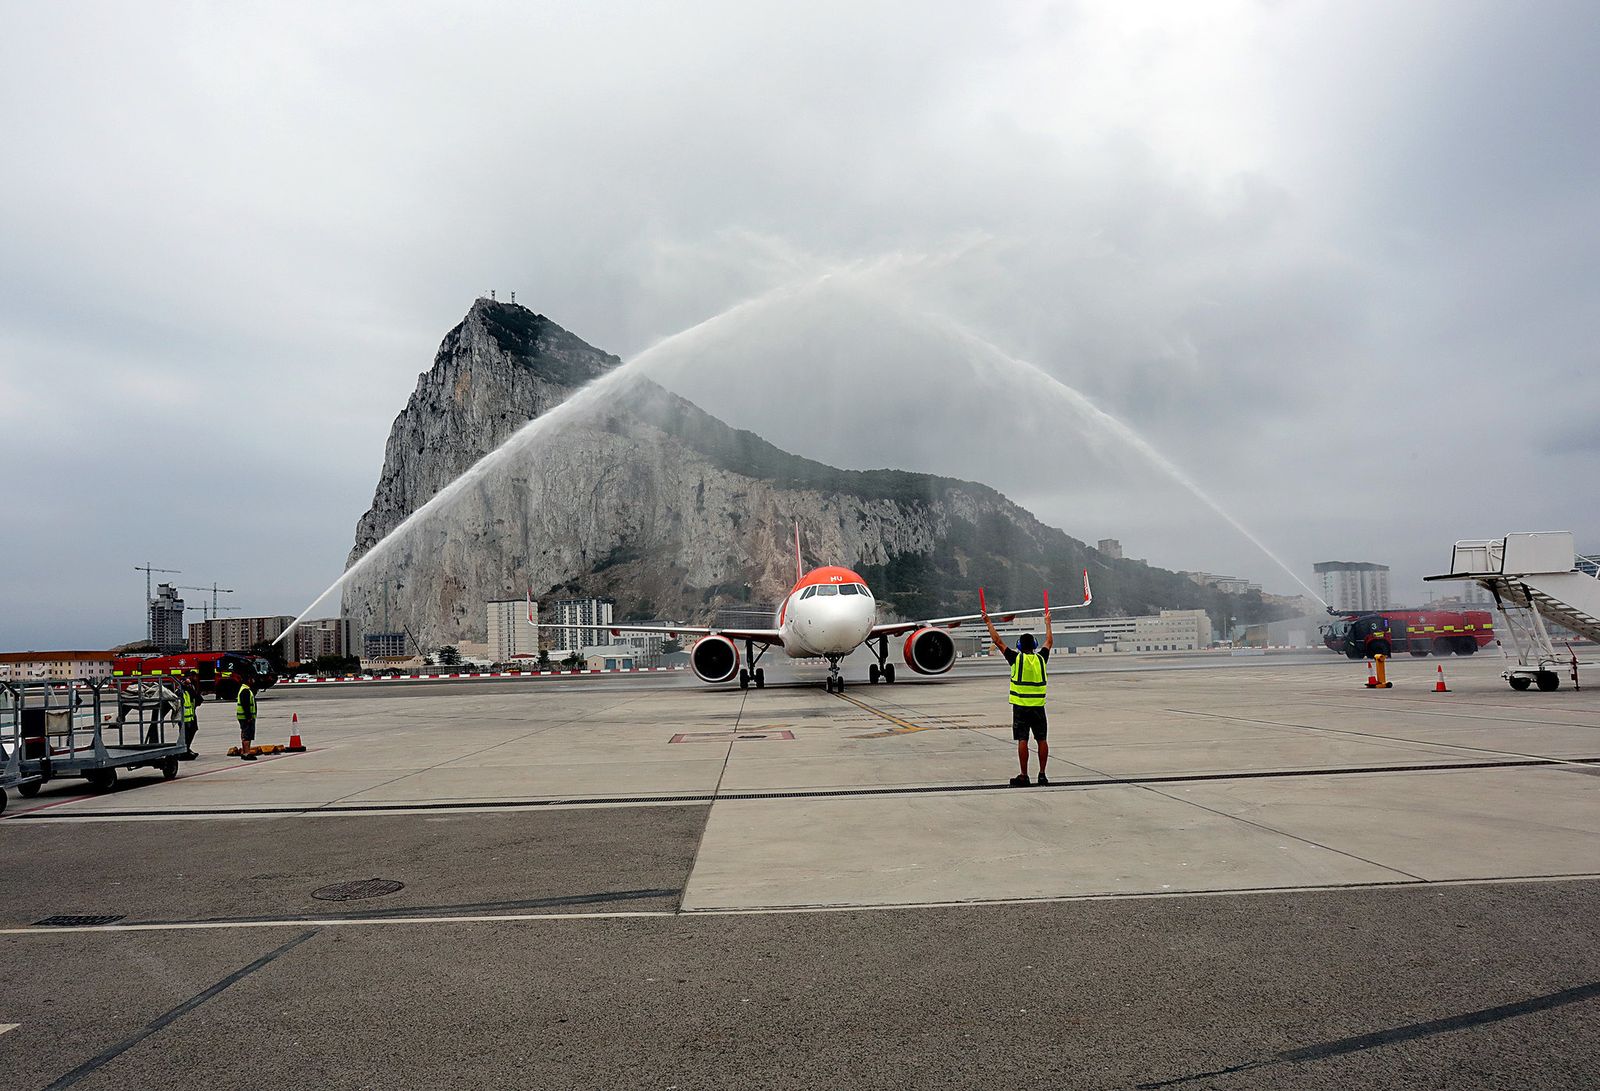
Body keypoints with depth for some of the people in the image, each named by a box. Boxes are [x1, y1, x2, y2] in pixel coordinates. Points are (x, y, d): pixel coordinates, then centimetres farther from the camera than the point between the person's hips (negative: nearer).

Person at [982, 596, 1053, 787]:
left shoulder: (1016, 658, -6)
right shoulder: (1041, 658, 2)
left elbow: (998, 641, -1)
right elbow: (1049, 642, 21)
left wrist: (988, 622, 8)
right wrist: (1047, 623, 35)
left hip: (1020, 706, -3)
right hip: (1038, 706, 3)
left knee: (1022, 740, -2)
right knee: (1042, 740, 8)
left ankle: (1024, 776, -1)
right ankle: (1042, 775, 10)